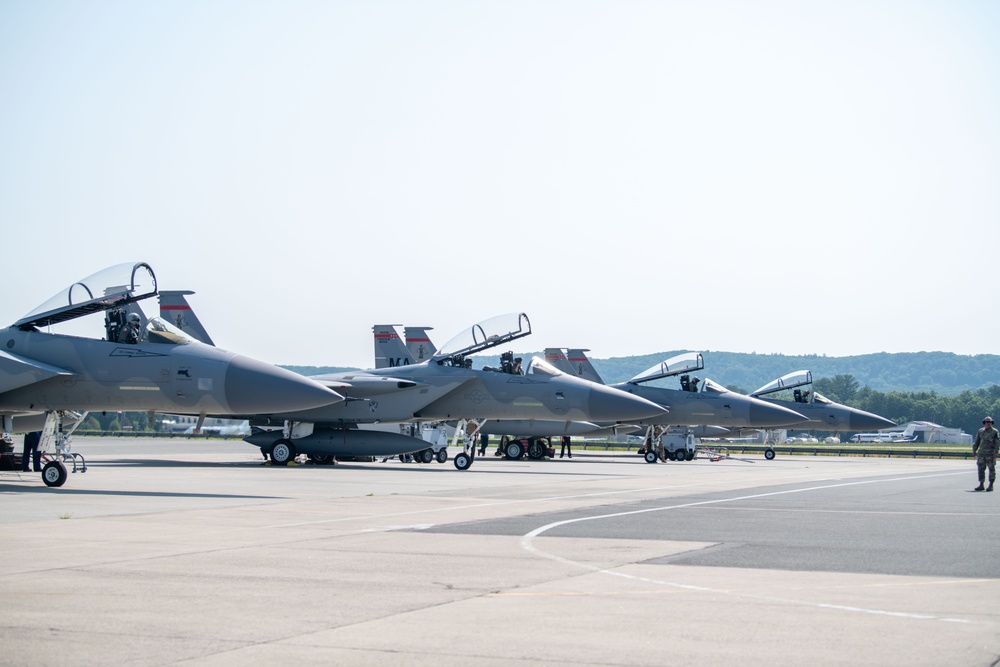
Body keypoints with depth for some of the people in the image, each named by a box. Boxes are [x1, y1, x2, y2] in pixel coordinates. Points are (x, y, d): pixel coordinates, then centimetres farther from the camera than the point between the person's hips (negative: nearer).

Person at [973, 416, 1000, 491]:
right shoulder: (980, 431, 13)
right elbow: (977, 442, 18)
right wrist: (974, 450, 11)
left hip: (990, 454, -4)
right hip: (981, 453, 4)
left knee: (991, 469, -1)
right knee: (981, 469, 3)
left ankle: (991, 486, 2)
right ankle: (981, 485, 9)